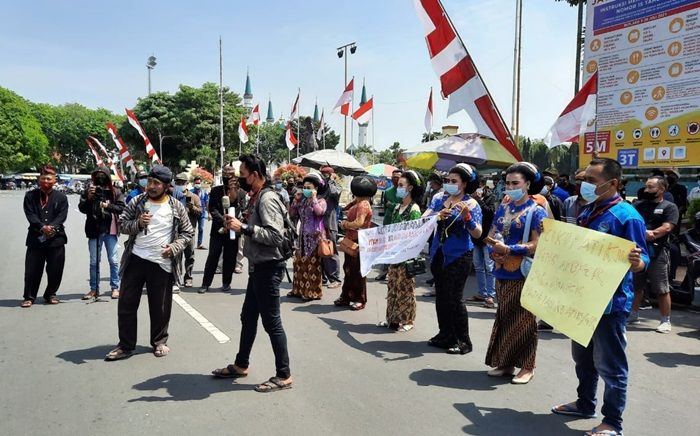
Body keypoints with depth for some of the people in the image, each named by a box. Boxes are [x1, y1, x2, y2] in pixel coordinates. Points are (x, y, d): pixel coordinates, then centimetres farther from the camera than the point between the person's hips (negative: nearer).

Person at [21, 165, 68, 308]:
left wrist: (52, 227, -21)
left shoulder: (61, 197, 8)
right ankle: (29, 297, 15)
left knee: (55, 270, 5)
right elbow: (30, 215, -4)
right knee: (32, 270, 0)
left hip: (56, 238, 0)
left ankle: (50, 295, 23)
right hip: (35, 237, 0)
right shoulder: (30, 196, 8)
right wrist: (42, 227, -20)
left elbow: (62, 216, -3)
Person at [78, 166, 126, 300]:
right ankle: (94, 289, 18)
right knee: (94, 262, 9)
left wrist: (107, 205, -18)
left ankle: (115, 288, 14)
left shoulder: (115, 192, 2)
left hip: (110, 230, -2)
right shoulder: (89, 191, 7)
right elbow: (81, 208, 1)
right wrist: (88, 197, -14)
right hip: (94, 230, 2)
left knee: (114, 261, 4)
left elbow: (121, 208, -5)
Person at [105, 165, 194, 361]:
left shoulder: (176, 207, -1)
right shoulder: (137, 202, 2)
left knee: (160, 307, 9)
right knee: (126, 304, 7)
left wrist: (174, 248, -10)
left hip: (162, 263, -1)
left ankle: (159, 342, 28)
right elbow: (122, 224, 5)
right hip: (135, 260, 2)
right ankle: (125, 346, 20)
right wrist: (137, 223, -15)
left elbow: (188, 232, 5)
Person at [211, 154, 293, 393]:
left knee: (271, 322, -2)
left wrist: (244, 227, -24)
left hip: (268, 268, -10)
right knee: (248, 317, 19)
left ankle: (284, 376, 9)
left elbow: (275, 235, -26)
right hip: (258, 267, 10)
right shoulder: (255, 198, 13)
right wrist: (238, 223, 4)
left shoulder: (267, 199, -17)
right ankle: (240, 365, 35)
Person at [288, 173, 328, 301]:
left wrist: (313, 198, -17)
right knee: (300, 263, 10)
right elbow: (292, 213, 7)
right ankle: (299, 289, 20)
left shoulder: (321, 201, -5)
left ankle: (313, 292, 2)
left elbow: (319, 212, -26)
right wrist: (296, 199, 2)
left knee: (312, 264, -5)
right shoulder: (303, 201, 12)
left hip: (315, 236, -7)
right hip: (303, 236, 7)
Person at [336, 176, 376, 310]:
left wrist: (345, 225, -13)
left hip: (359, 242, -10)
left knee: (357, 271, 0)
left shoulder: (363, 204, -17)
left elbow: (359, 223, -28)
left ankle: (359, 300, 11)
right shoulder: (357, 203, 12)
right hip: (351, 241, 10)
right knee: (348, 269, 16)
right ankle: (346, 297, 26)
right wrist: (345, 224, -2)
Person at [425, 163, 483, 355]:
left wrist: (467, 217, -30)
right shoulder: (440, 199, 7)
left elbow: (478, 234, -14)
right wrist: (438, 215, -23)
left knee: (454, 298, -4)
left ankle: (463, 341, 8)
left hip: (458, 256, -6)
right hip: (438, 254, 6)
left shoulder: (471, 204, -7)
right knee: (440, 296, 12)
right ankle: (445, 335, 25)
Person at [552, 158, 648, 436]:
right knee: (582, 357, 21)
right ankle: (585, 404, 38)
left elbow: (641, 260, -17)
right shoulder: (587, 212, 8)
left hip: (610, 302, -8)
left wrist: (637, 262, -39)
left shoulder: (627, 216, -16)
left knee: (609, 364, 3)